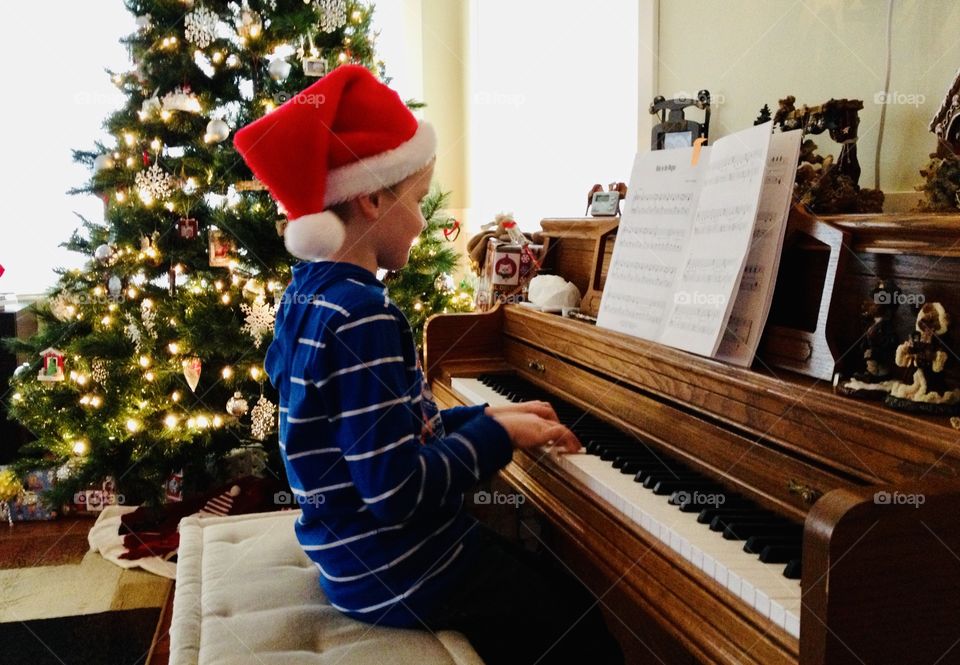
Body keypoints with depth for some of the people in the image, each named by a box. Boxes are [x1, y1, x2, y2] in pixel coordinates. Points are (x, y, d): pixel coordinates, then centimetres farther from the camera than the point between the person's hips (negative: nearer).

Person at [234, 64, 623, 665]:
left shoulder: (312, 291, 4)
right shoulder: (364, 317, -27)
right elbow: (397, 491, -28)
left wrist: (487, 418, 5)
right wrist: (497, 434, -15)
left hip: (358, 551, 9)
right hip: (400, 577, -9)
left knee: (546, 577, 23)